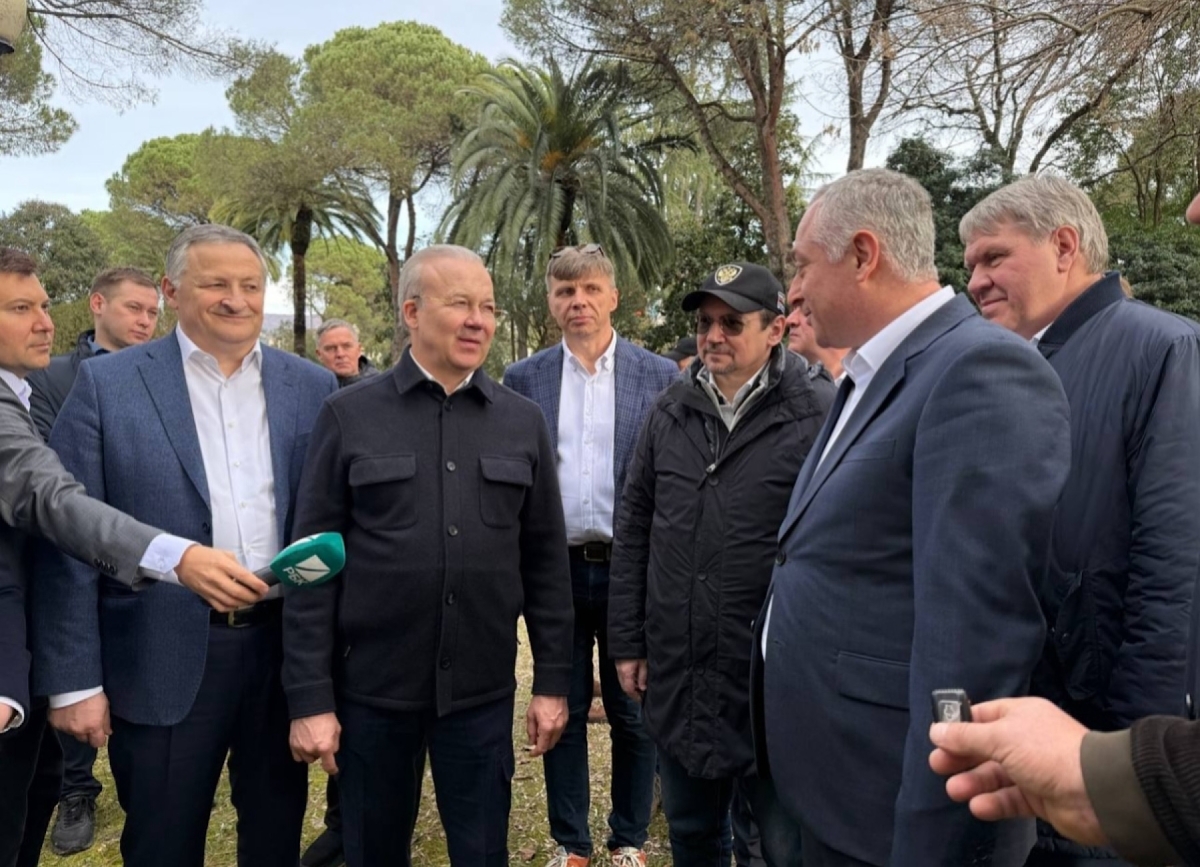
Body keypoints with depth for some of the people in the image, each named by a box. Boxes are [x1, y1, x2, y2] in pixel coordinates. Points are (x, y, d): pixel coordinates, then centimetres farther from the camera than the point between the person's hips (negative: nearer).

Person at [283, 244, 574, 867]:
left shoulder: (523, 422, 2)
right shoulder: (348, 416, -4)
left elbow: (546, 561, 4)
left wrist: (553, 679, 3)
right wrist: (309, 697, -6)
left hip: (482, 689, 1)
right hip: (371, 687, -1)